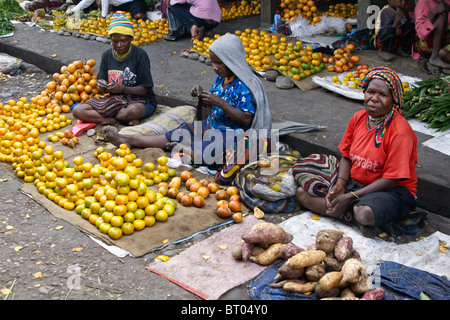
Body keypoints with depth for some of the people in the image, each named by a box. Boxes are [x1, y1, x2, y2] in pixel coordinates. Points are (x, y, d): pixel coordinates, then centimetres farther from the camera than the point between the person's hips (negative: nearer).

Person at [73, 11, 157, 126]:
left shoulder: (140, 55, -10)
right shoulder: (107, 55, 4)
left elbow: (144, 89, -11)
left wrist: (122, 89, -27)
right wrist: (101, 86, -18)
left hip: (140, 100, -4)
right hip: (114, 99, 5)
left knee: (133, 110, -42)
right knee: (77, 111, -14)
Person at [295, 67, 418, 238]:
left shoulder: (400, 132, -21)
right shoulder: (358, 118, 0)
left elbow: (391, 180, -21)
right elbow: (346, 156, 8)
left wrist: (350, 197, -24)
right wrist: (340, 183, -13)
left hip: (392, 191, -6)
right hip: (354, 182, 7)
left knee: (366, 212, -41)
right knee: (302, 192, -7)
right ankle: (356, 218, -10)